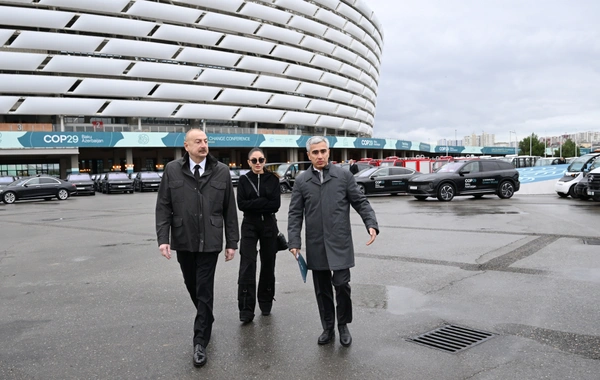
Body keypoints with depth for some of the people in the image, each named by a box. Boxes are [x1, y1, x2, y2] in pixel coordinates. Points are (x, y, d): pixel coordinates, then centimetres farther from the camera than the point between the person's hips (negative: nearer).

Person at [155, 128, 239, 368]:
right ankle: (206, 320, 42)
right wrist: (163, 238, -9)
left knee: (204, 291, 1)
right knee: (192, 286, 17)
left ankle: (200, 341, 12)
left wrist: (232, 242, 0)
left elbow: (229, 210, 1)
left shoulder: (221, 171, -1)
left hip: (209, 241, -2)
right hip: (183, 241, 2)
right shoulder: (172, 170, 0)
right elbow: (163, 206, 0)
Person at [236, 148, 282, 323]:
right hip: (249, 226, -1)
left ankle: (266, 303, 26)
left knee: (268, 264, 9)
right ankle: (246, 309, -6)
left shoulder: (273, 179, 2)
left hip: (269, 225, 1)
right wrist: (263, 202, -15)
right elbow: (241, 204, -8)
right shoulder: (244, 180, 2)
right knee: (247, 266, -9)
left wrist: (253, 204, -13)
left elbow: (276, 204, -8)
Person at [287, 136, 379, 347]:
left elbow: (361, 203, 3)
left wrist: (371, 224, -13)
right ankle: (328, 328, 25)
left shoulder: (344, 176, 2)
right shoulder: (301, 181, 6)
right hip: (315, 246, 2)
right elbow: (295, 214, 5)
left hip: (340, 243, -2)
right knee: (322, 289, 9)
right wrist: (294, 241, -4)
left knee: (341, 284, -6)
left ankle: (343, 325, 17)